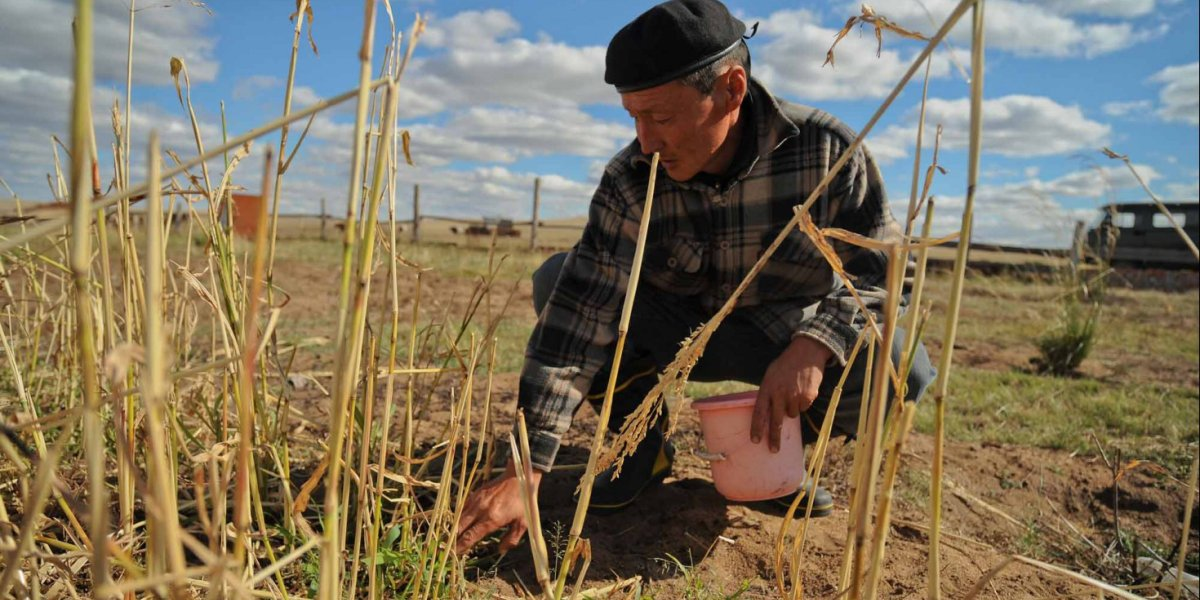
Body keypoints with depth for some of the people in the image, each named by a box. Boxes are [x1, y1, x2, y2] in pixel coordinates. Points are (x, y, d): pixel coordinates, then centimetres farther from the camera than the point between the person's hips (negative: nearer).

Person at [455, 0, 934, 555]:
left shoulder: (826, 149, -22)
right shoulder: (631, 181, -22)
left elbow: (880, 268, -16)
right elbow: (577, 316, -28)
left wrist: (813, 348, -37)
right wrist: (526, 467, -34)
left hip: (788, 334, 0)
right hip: (676, 333, 1)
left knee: (902, 369, -28)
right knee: (556, 282, -22)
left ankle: (773, 451, 2)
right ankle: (643, 448, -3)